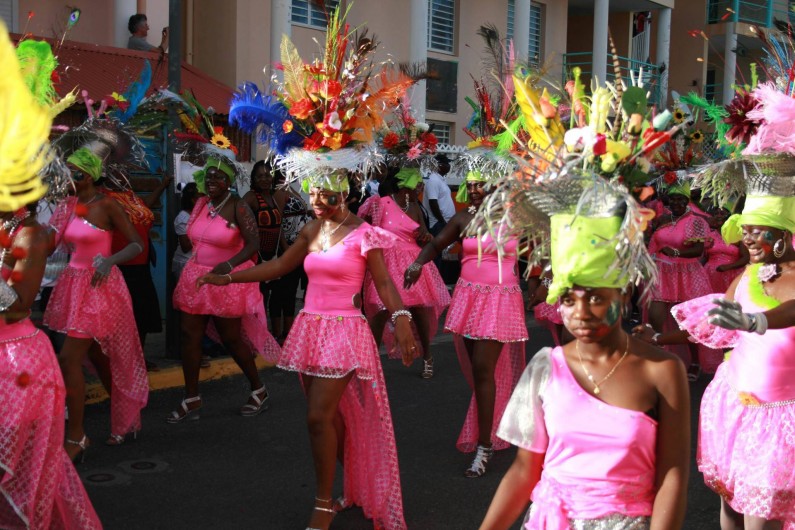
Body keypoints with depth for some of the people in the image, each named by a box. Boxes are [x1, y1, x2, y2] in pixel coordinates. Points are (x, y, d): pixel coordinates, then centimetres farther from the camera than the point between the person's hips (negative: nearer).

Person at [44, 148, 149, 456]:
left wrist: (109, 260, -27)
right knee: (97, 357, 15)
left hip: (98, 286, -7)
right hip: (74, 283, 7)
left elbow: (137, 244, -13)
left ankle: (76, 437, -1)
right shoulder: (69, 205, 8)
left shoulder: (106, 205, -11)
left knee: (69, 359, -11)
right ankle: (126, 420, 30)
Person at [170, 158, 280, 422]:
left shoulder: (238, 207, -13)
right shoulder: (201, 204, 6)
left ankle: (259, 391, 23)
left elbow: (253, 243, -21)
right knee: (189, 335, 2)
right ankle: (191, 399, 12)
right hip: (196, 277, 6)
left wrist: (229, 265, -34)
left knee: (231, 339, 3)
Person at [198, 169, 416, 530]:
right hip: (309, 328, 6)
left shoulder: (363, 234, -8)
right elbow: (279, 265, 15)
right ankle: (356, 487, 27)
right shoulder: (312, 231, 10)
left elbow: (383, 282, -13)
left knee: (319, 417, -11)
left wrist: (400, 318, -30)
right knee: (330, 417, 10)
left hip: (343, 332, -6)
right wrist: (227, 278, 14)